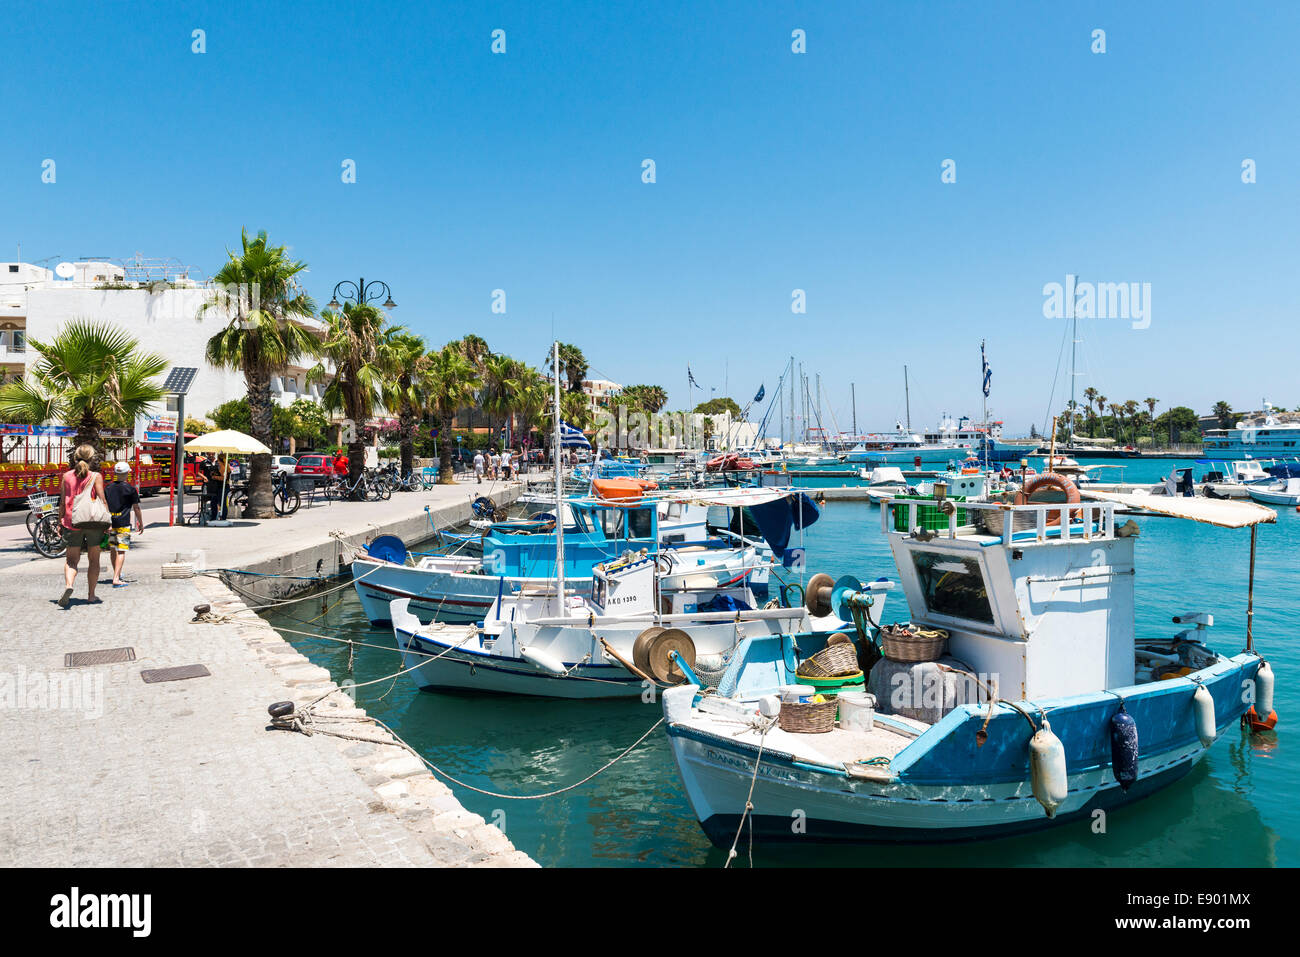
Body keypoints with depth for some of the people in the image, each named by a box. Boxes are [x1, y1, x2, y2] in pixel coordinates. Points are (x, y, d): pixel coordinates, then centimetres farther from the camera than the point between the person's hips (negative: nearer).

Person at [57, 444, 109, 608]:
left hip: (72, 522, 2)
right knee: (94, 560, 10)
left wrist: (60, 522, 14)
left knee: (72, 559, 9)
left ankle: (68, 586, -18)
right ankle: (91, 595, 14)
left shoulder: (67, 476, 3)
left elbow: (62, 502, 6)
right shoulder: (96, 476, -5)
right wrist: (107, 521, -3)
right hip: (93, 522, -2)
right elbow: (101, 500, -8)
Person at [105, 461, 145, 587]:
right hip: (123, 523, -5)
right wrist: (141, 524, 8)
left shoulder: (108, 488, 8)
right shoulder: (131, 489, -5)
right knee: (121, 551, -7)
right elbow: (136, 508, -2)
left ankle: (117, 574, 34)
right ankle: (116, 578, -16)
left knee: (112, 549, 18)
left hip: (110, 523, 5)